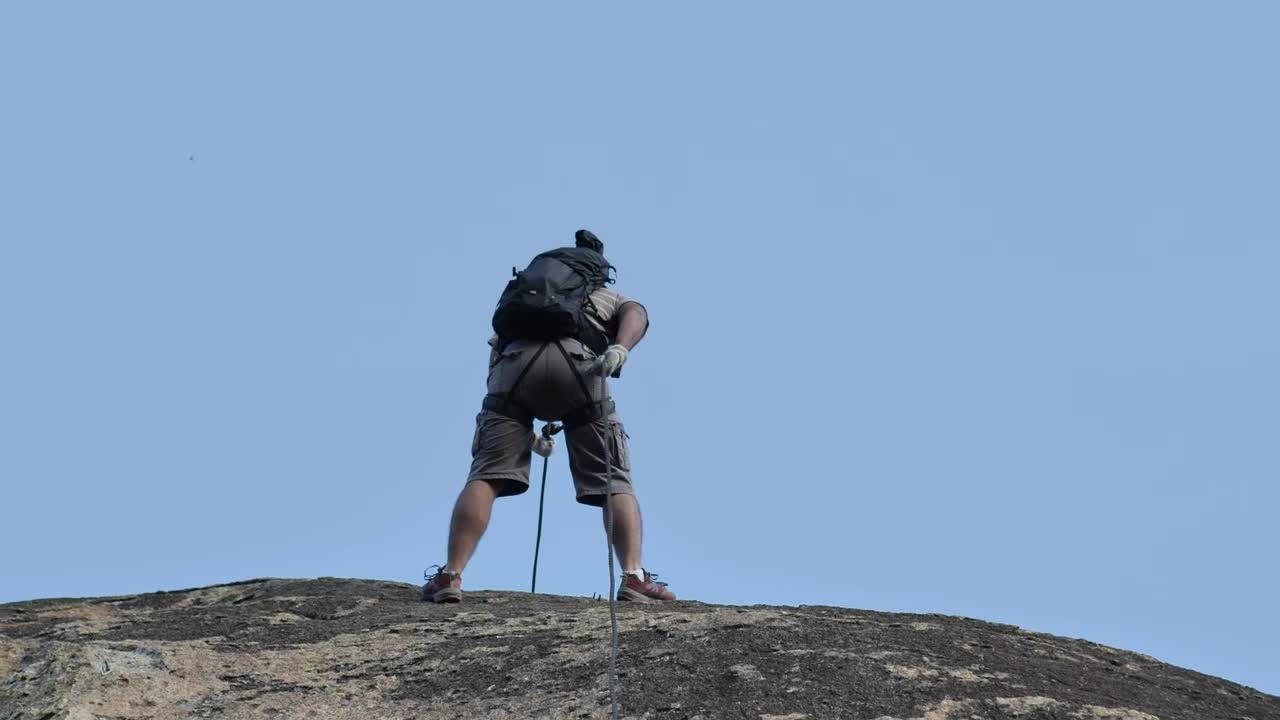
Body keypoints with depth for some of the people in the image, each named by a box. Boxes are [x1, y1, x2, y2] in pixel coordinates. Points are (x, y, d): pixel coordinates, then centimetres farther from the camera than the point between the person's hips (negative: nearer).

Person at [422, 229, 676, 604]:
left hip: (515, 358, 2)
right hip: (576, 362, -2)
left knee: (486, 475, 2)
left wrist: (526, 432, 43)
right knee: (614, 481, 5)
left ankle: (450, 576, -8)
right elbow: (636, 314, 9)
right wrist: (619, 350, -9)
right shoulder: (613, 299, 36)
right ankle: (634, 577, -7)